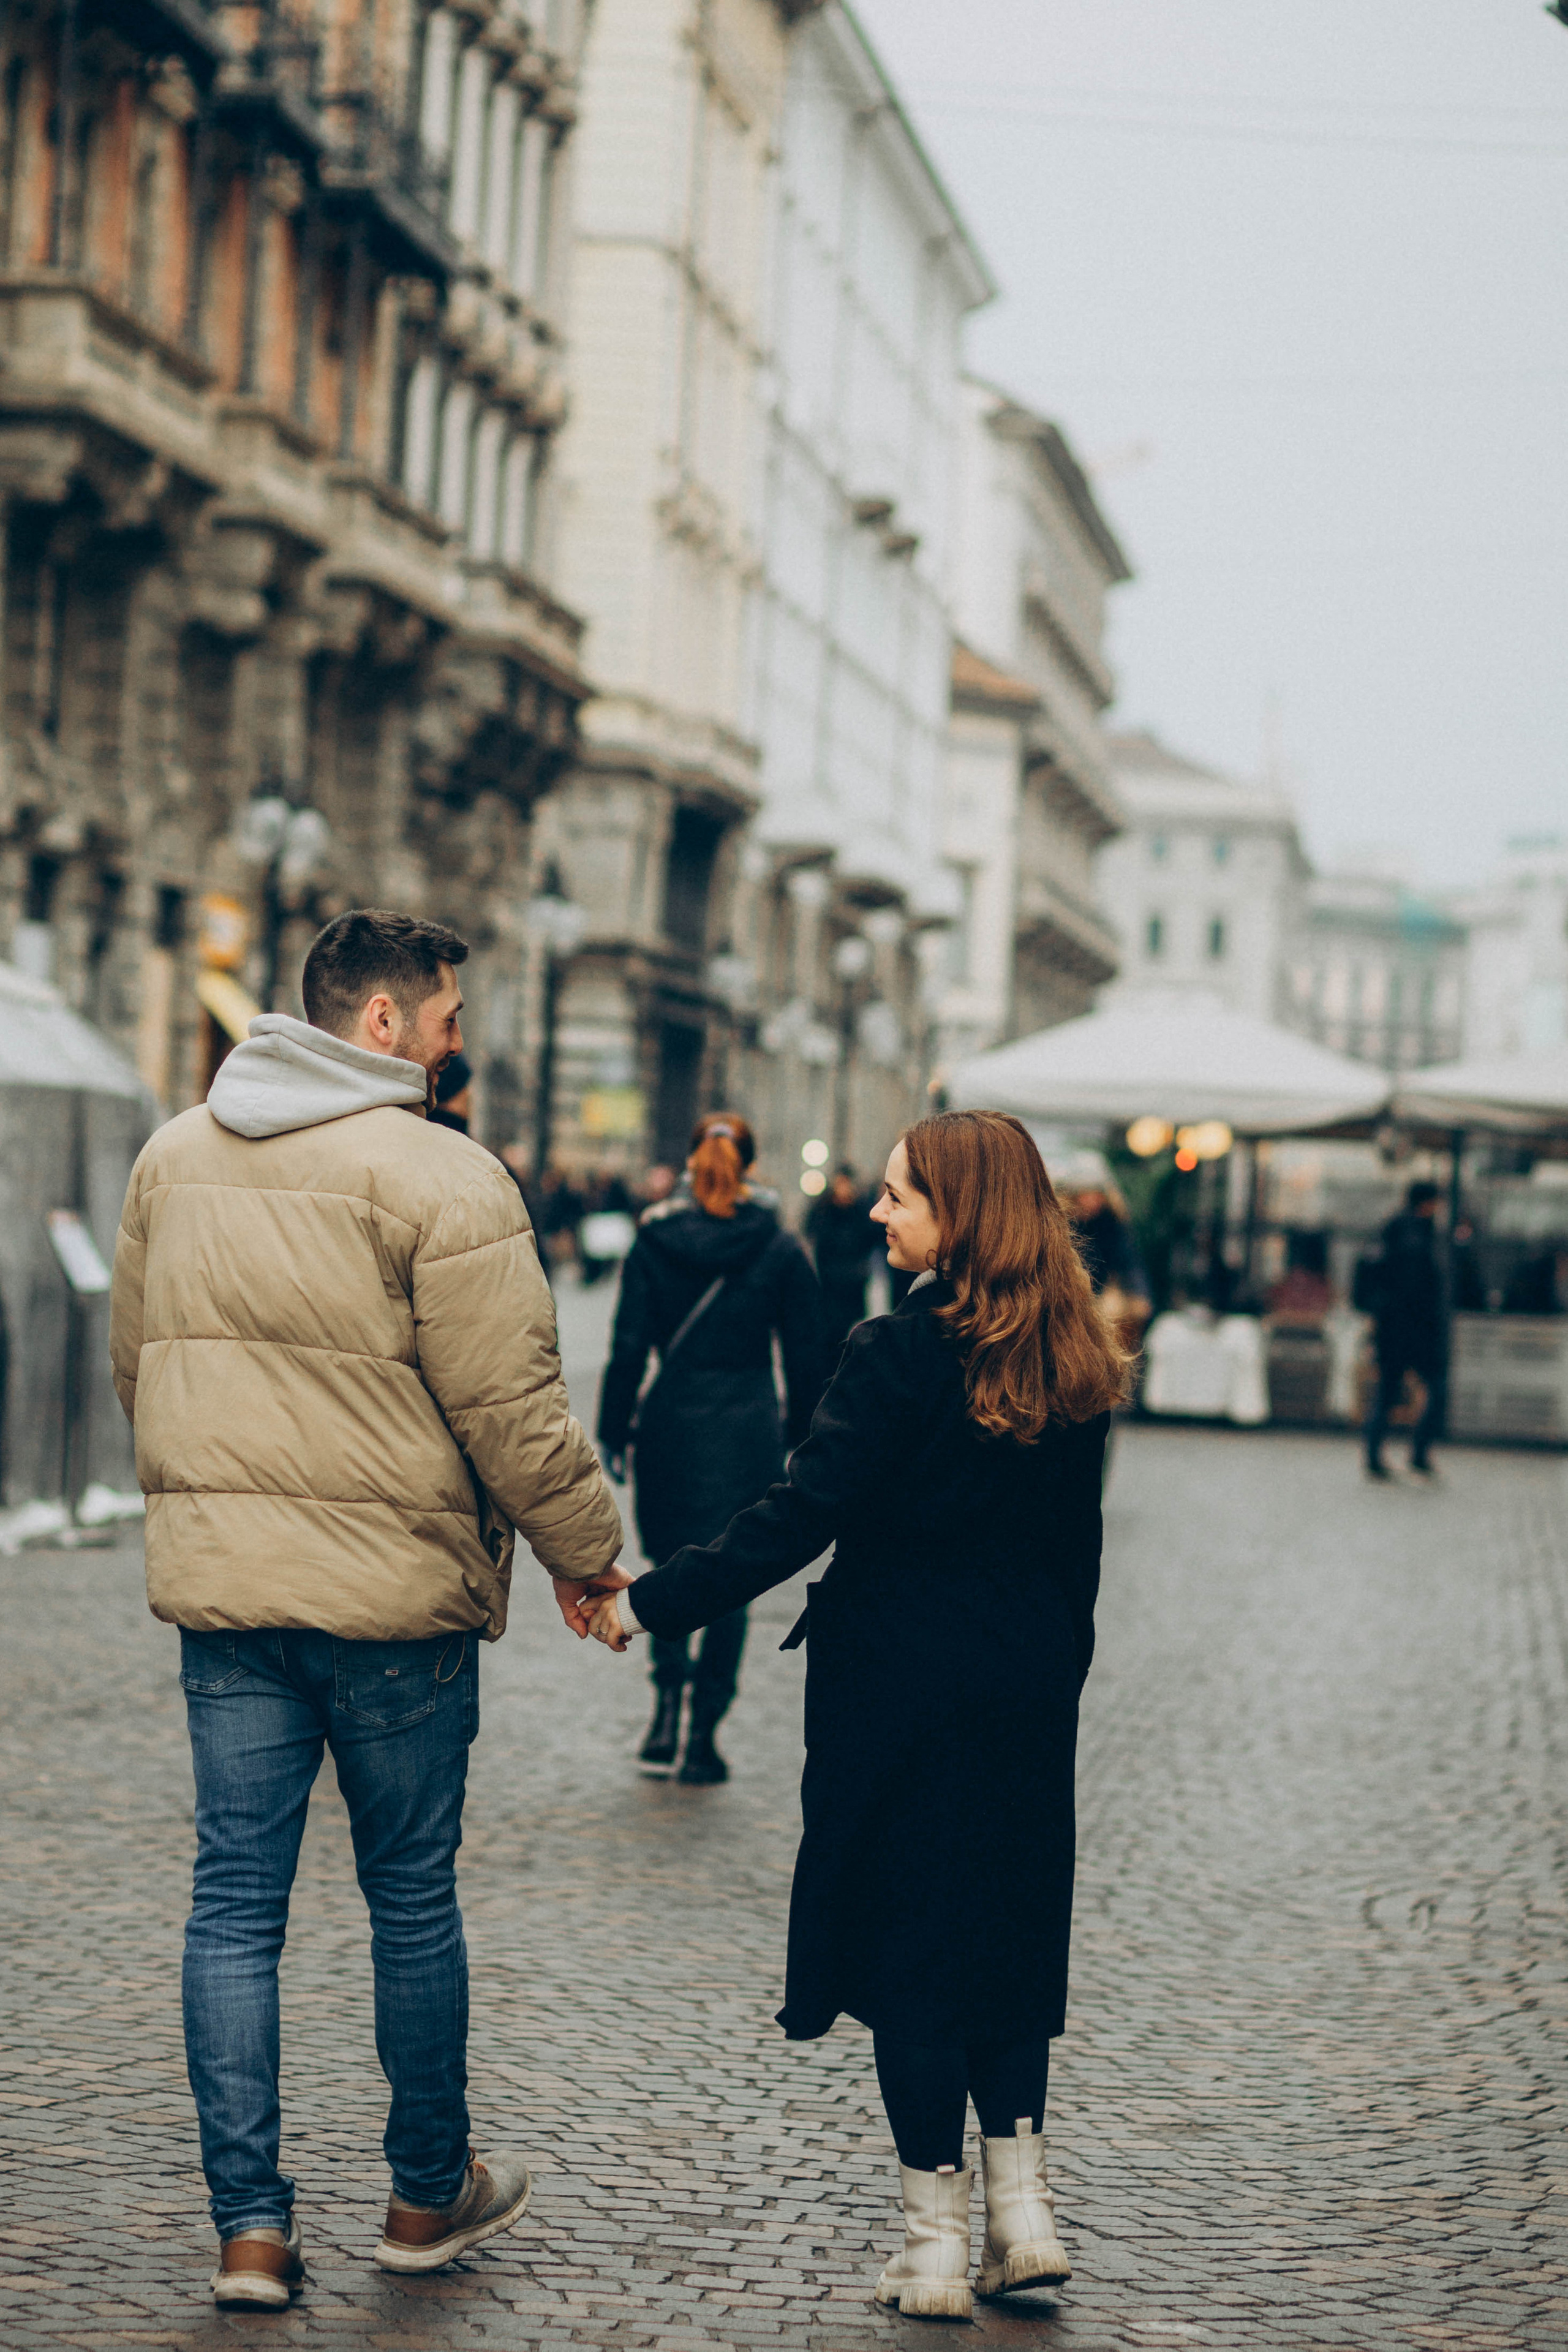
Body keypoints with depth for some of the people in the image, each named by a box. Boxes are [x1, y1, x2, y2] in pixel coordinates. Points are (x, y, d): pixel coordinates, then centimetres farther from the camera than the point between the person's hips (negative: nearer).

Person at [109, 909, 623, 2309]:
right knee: (412, 1896, 10)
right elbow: (509, 1408, -13)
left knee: (236, 1900, 6)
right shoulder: (439, 1177, -13)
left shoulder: (173, 1158, 9)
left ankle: (251, 2228, 6)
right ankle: (429, 2195, 24)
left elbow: (135, 1362, 18)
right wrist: (585, 1551, 0)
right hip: (395, 1591, -5)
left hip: (218, 1582, 5)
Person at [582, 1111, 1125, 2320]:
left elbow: (799, 1517, -20)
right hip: (1026, 1694, 6)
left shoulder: (900, 1352, -16)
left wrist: (648, 1604, -15)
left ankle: (938, 2243, 7)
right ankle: (1025, 2209, 13)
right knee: (1010, 1932, 16)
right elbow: (1075, 1547, 11)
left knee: (904, 1940, 3)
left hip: (902, 1682, -6)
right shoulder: (1071, 1363, 4)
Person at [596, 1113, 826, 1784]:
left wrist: (615, 1432, 5)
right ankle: (703, 1736, 5)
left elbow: (628, 1348, -1)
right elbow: (805, 1357, 4)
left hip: (670, 1425, 1)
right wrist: (804, 1439, 13)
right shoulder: (781, 1250, 0)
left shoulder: (653, 1242, 0)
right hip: (749, 1435, -1)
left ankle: (667, 1703, 3)